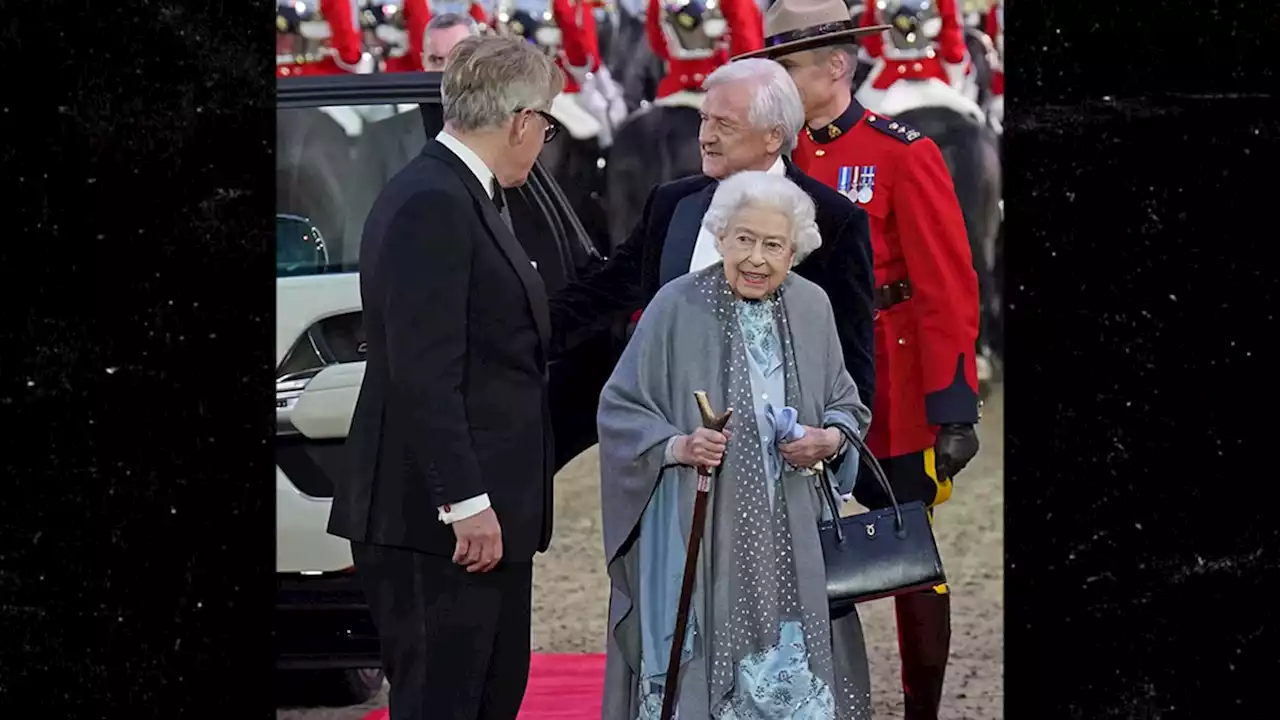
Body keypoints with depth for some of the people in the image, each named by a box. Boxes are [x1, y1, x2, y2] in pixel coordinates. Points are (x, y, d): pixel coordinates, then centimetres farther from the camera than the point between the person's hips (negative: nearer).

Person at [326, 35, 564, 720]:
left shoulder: (461, 198, 15)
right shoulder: (431, 203, -17)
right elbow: (421, 374, -22)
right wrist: (466, 503, -23)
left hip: (485, 513, 11)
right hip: (438, 518, -11)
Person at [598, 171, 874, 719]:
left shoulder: (811, 307, 5)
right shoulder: (677, 306, -6)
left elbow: (846, 403, 16)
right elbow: (619, 408, -2)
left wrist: (830, 439, -5)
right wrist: (677, 446, -18)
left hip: (790, 539, 3)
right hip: (697, 533, -3)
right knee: (698, 673, -3)